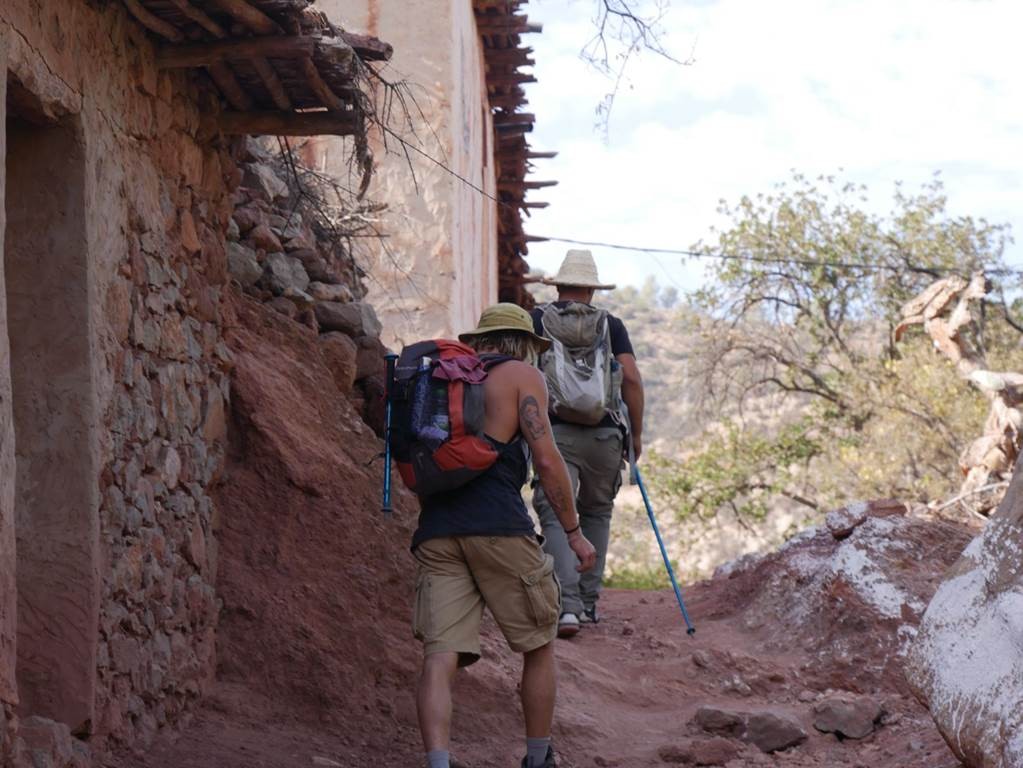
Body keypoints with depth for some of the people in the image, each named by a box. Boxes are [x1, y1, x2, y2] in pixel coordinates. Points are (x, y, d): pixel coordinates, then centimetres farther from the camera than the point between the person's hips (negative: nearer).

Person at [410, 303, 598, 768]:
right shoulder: (522, 376, 7)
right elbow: (546, 460, -3)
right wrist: (574, 532, 4)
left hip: (436, 532, 5)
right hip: (498, 526, -5)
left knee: (440, 658, -6)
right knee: (538, 647, 14)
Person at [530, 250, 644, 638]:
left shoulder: (537, 319, 7)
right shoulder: (610, 324, 9)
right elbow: (632, 379, 0)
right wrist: (637, 433, 7)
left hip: (553, 431, -2)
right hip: (605, 433, 2)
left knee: (556, 516, -5)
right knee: (596, 513, 20)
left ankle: (568, 606, -21)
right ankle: (588, 602, 20)